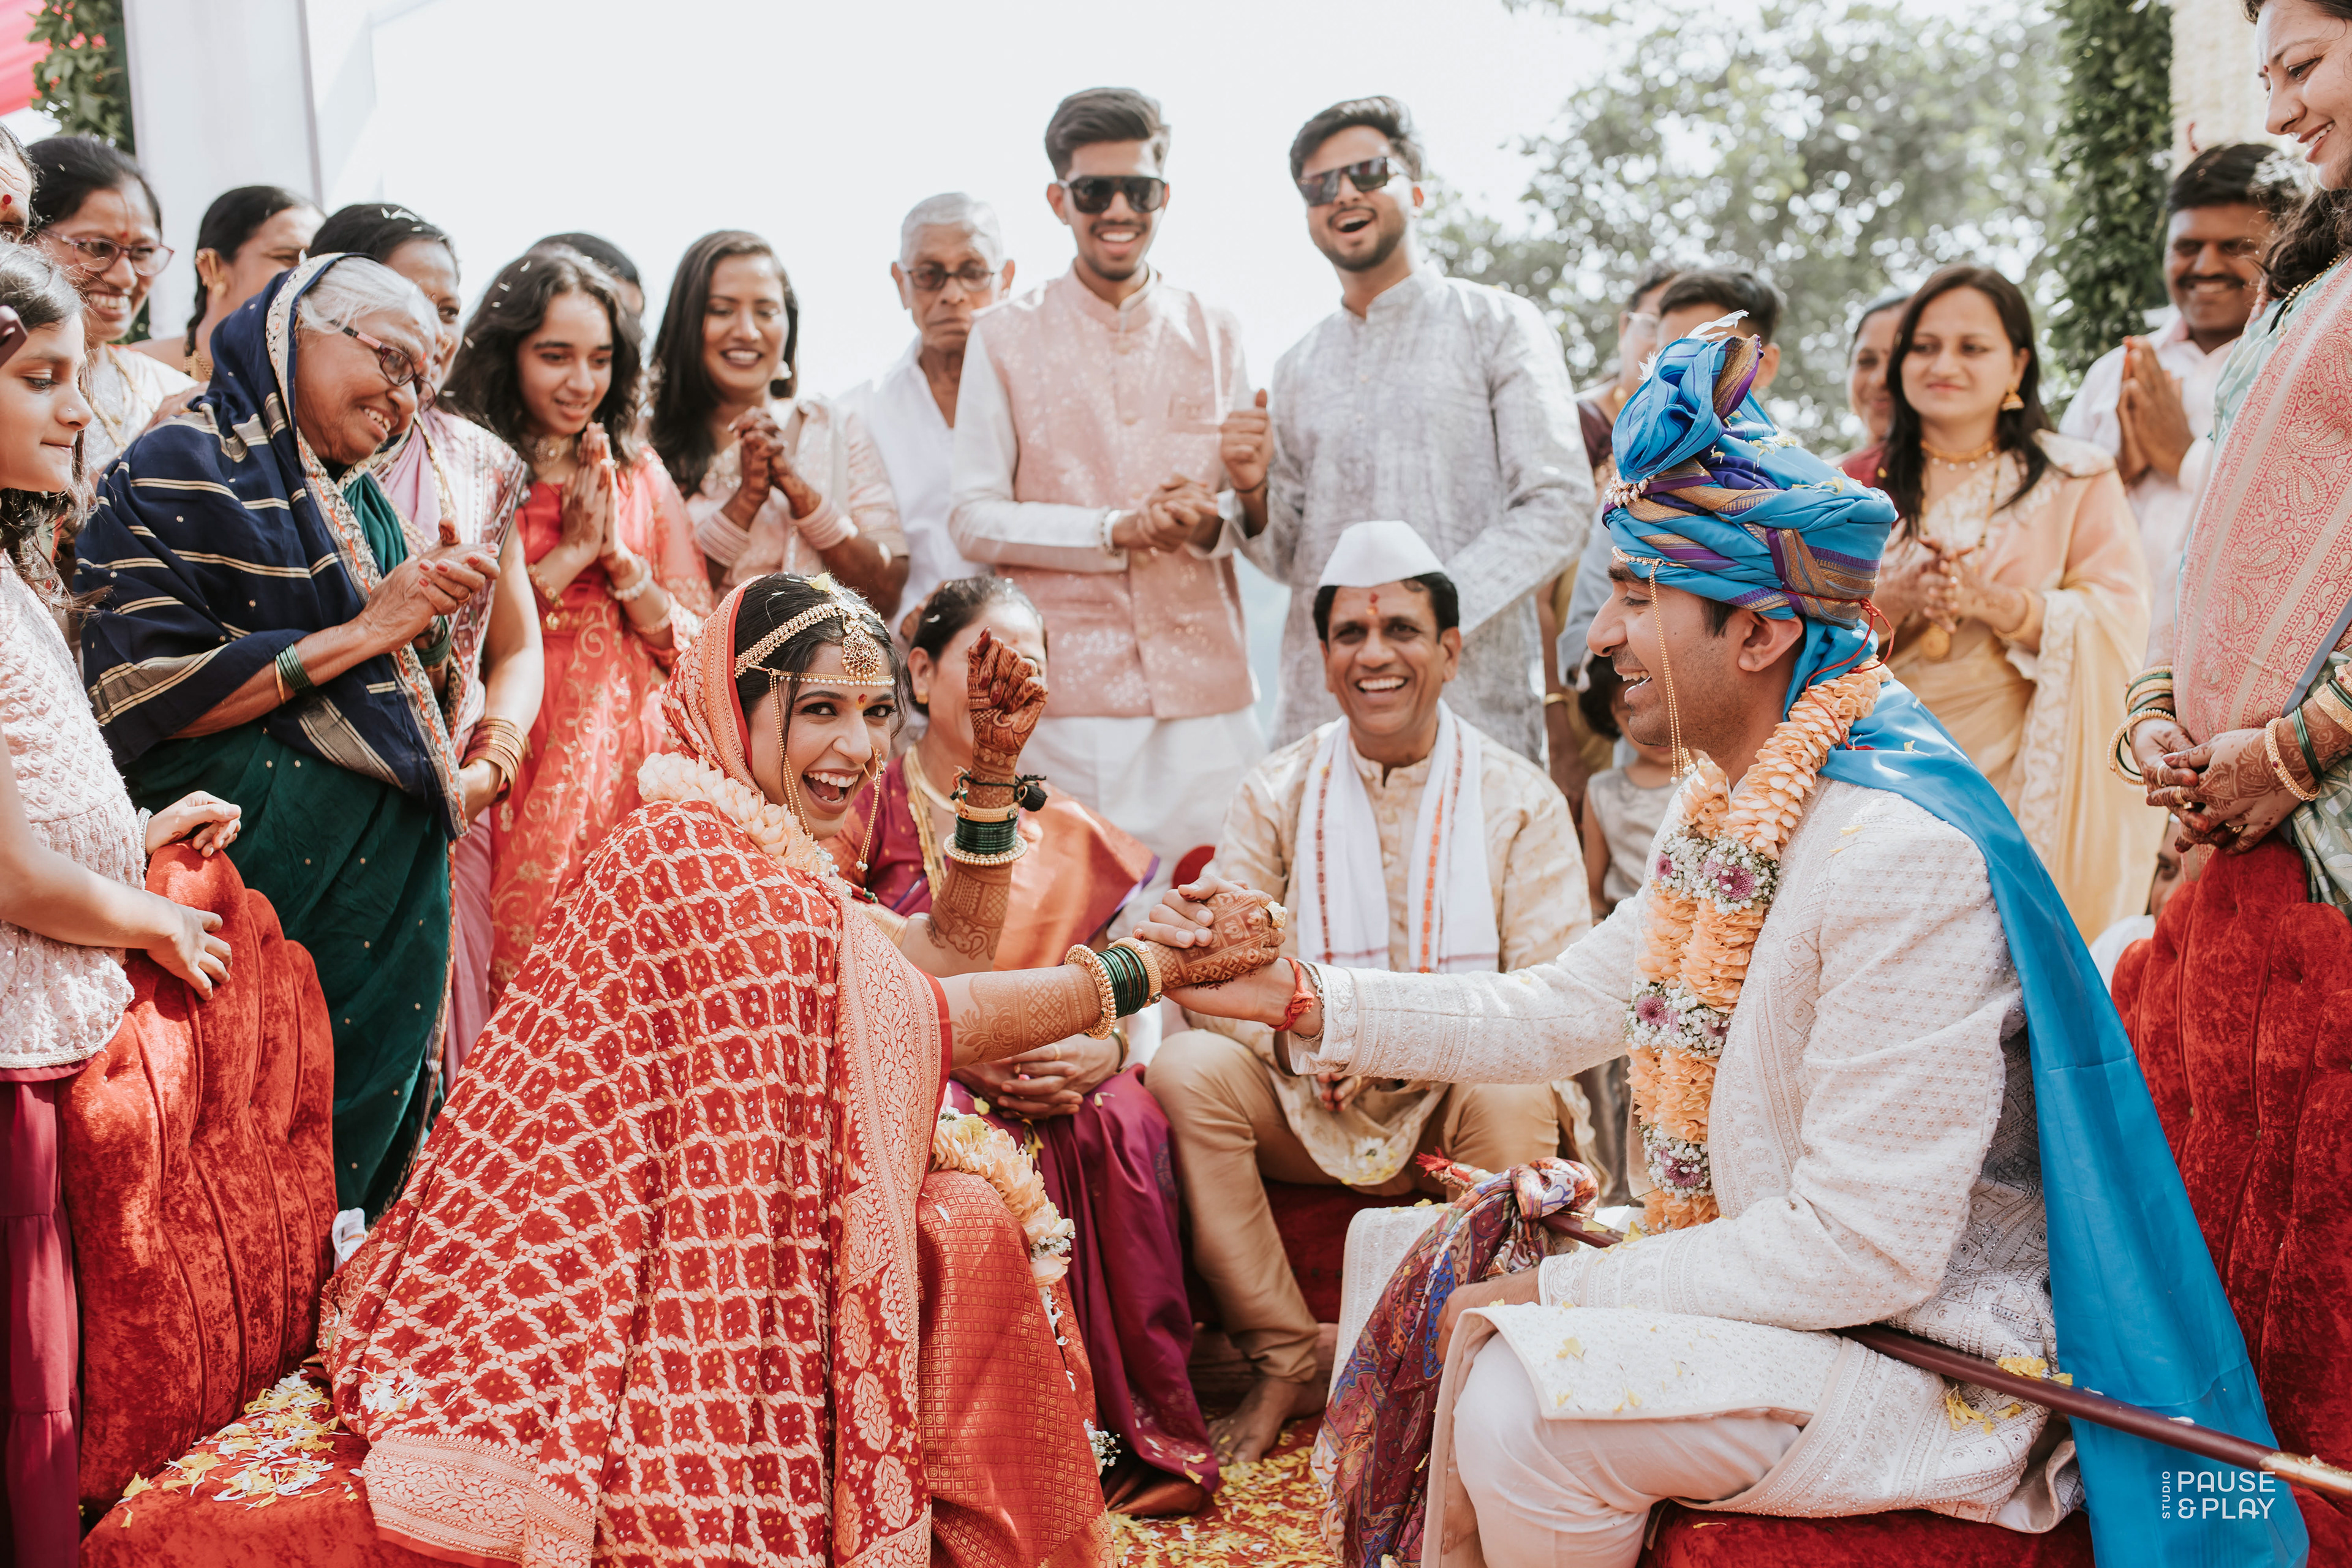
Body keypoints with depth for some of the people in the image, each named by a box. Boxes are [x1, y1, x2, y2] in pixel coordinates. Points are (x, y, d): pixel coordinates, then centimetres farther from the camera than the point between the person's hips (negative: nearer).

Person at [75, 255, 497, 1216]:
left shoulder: (356, 496, 16)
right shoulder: (182, 470, -7)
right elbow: (145, 695, -18)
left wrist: (429, 611, 3)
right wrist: (369, 631, -15)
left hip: (391, 893, 8)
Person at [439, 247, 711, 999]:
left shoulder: (641, 474, 12)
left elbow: (697, 642, 8)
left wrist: (618, 557, -6)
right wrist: (569, 555, -10)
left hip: (630, 763, 3)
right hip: (516, 763, -3)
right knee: (522, 960, -4)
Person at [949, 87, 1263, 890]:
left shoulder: (1215, 333, 13)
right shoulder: (1007, 338, 5)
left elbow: (1259, 514, 15)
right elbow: (973, 518, 0)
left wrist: (1212, 522, -10)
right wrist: (1118, 532, -12)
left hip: (1207, 686, 2)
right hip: (1069, 693, -2)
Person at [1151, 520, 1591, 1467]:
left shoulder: (1520, 801, -1)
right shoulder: (1278, 793, 4)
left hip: (1460, 1094, -2)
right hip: (1311, 1106, 2)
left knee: (1514, 1098, -34)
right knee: (1185, 1070, -24)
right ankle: (1286, 1364, -11)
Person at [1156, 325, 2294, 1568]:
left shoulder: (1898, 850, -27)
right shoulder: (1727, 810, 4)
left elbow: (1863, 1248, -26)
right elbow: (1559, 1010, 10)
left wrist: (1564, 1289, -19)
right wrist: (1296, 997, 3)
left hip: (1942, 1360, -9)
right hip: (1781, 1271, 9)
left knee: (1521, 1407, -23)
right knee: (1451, 1309, 5)